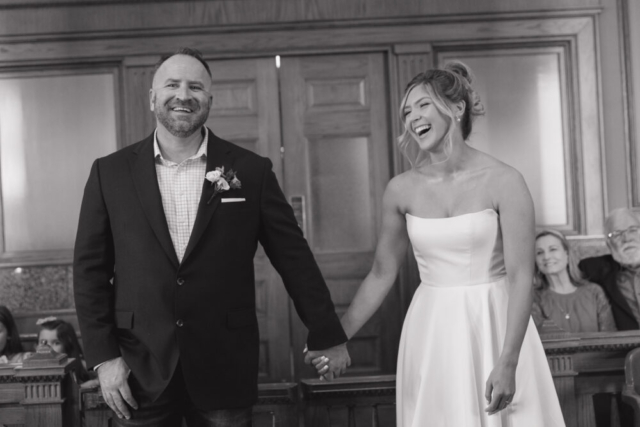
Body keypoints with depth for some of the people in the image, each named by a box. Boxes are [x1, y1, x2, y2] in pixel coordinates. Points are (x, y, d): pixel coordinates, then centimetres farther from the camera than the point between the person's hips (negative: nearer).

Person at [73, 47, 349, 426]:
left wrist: (328, 335, 8)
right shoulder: (110, 173, 2)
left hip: (225, 370, 0)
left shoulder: (251, 171, 0)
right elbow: (91, 268, 4)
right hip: (140, 371, 1)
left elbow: (293, 256, 4)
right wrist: (103, 356, -3)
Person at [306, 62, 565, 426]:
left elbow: (520, 277, -13)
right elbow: (381, 275, 9)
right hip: (431, 333, 3)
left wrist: (507, 363, -20)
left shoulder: (503, 182, -10)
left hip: (493, 327, -3)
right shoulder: (402, 190, 1)